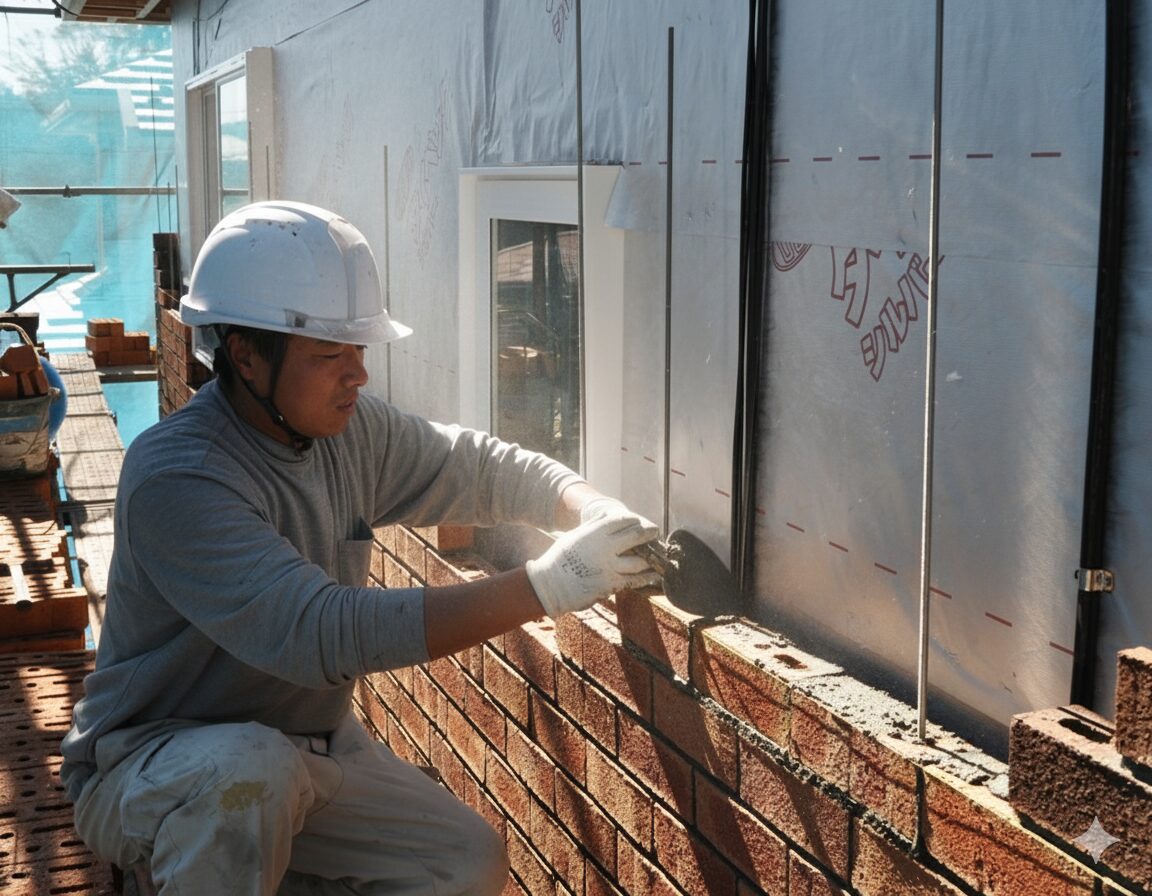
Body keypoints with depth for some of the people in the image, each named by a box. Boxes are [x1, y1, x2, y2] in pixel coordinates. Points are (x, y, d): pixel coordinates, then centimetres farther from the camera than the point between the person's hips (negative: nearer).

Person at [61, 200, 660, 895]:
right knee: (250, 767, -38)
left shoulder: (351, 428, -4)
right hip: (149, 765, -7)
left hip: (314, 747, 7)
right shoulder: (175, 478, -28)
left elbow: (480, 469, 6)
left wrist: (593, 510, -16)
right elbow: (322, 634, -37)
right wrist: (543, 588, -38)